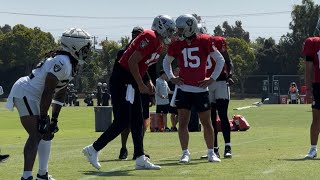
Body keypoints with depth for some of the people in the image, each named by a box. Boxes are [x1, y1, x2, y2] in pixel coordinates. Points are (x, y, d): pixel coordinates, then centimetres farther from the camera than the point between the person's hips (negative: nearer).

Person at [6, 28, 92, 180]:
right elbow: (48, 92, -25)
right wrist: (43, 119, -22)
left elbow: (60, 94, 14)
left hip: (33, 96, 11)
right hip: (25, 94, -11)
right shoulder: (62, 63, -23)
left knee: (47, 133, 18)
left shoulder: (72, 65, 8)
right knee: (36, 134, -19)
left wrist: (54, 119, 15)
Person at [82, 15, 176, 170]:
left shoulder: (160, 45, 14)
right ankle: (93, 149, 0)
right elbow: (132, 62, -21)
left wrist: (148, 82, 11)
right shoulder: (150, 38, -17)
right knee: (122, 122, -10)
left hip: (131, 82, 10)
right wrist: (141, 85, -15)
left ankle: (140, 160, 13)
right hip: (121, 80, -10)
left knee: (137, 122, 10)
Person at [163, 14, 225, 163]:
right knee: (182, 122, -2)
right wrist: (171, 77, 5)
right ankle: (185, 153, 5)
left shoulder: (204, 42, -8)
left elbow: (220, 60, 1)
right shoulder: (176, 45, 0)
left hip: (201, 90, -2)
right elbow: (166, 61, 18)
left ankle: (211, 153, 17)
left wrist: (212, 79, -4)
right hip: (183, 89, 2)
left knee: (206, 123, 5)